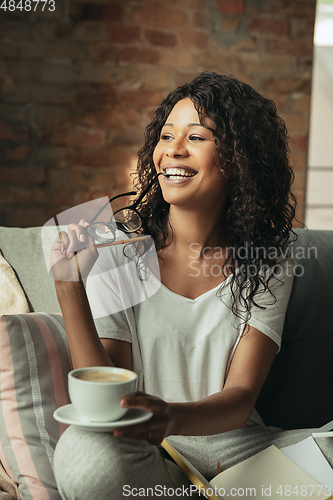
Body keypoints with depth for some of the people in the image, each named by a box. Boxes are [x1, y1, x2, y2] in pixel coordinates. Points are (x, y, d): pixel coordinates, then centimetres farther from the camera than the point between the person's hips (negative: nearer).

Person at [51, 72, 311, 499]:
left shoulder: (267, 267, 0)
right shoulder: (115, 257, -5)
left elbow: (241, 398, -10)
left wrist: (172, 417, -33)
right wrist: (68, 286, -21)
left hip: (237, 446, 1)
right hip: (143, 455, 0)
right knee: (86, 447, -34)